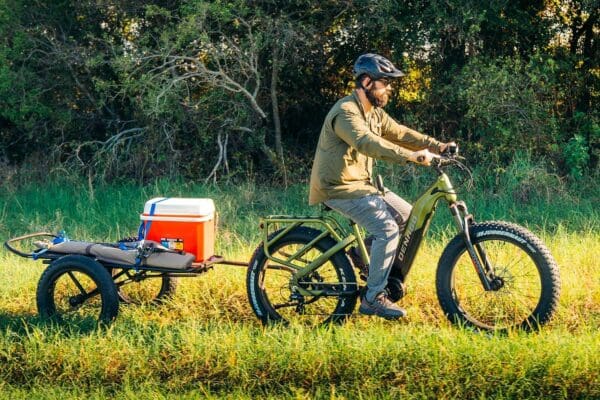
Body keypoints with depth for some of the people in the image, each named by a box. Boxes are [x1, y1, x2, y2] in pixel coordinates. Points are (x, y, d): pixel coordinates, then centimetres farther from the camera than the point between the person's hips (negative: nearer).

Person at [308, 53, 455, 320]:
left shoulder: (375, 113, 12)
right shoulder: (346, 112, -21)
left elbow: (400, 133, 8)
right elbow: (368, 143, -36)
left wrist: (437, 146, -7)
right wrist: (413, 156, -44)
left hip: (360, 184, 10)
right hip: (339, 188, -10)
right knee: (387, 229, -23)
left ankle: (390, 278, 17)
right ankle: (373, 298, -17)